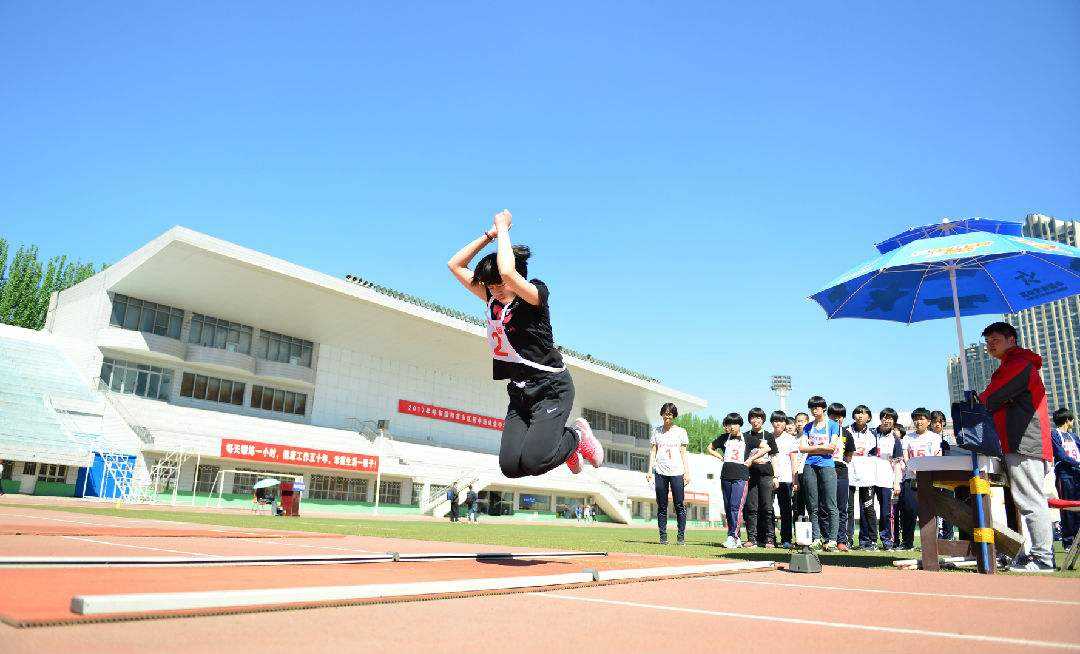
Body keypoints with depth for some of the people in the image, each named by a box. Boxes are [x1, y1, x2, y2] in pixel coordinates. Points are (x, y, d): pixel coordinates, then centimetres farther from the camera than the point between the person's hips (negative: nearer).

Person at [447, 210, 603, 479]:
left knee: (533, 461, -22)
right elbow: (455, 265, 10)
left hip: (551, 388, -7)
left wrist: (503, 228, -20)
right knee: (510, 466, -8)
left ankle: (577, 436, 10)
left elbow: (507, 272, -34)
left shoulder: (536, 293, -13)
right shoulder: (493, 298, 7)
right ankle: (559, 444, 22)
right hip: (519, 392, 7)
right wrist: (490, 234, 1)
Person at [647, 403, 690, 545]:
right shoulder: (656, 431, 12)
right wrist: (650, 471, 3)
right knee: (662, 506, 3)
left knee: (680, 505, -3)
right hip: (660, 472, 1)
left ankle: (681, 536, 4)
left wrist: (687, 472, 0)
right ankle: (663, 536, 7)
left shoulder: (680, 431, 8)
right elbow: (653, 452, 11)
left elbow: (683, 453, 7)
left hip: (677, 472, -1)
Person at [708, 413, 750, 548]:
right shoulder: (724, 438, 13)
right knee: (728, 508, 5)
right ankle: (736, 538, 13)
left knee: (736, 506, -15)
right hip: (725, 476, 4)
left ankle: (732, 537, -15)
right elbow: (709, 448, 24)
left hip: (741, 477, -4)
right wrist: (721, 457, 10)